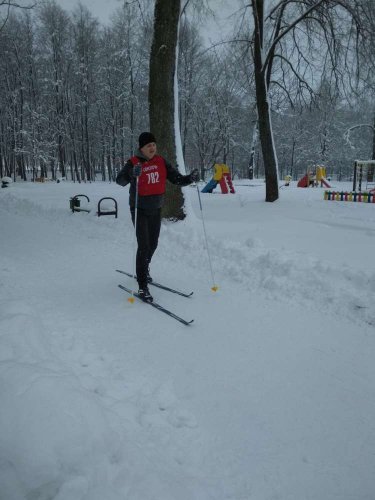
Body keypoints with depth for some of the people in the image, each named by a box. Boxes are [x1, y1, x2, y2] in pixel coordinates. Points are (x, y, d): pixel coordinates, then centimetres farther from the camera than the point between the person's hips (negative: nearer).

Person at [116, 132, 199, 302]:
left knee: (153, 244, 18)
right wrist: (132, 174, -44)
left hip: (156, 209, 5)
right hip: (140, 209, -5)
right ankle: (142, 286, -7)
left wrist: (191, 178, -20)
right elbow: (120, 180, -25)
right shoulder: (134, 163, -13)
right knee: (144, 246, -12)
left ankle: (143, 270, 44)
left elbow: (177, 179, -1)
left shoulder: (161, 162, 0)